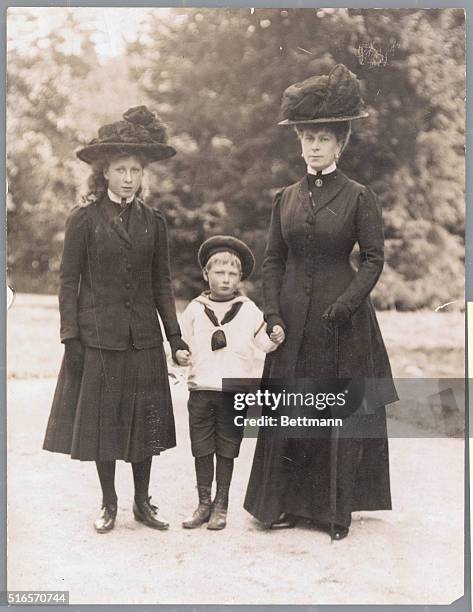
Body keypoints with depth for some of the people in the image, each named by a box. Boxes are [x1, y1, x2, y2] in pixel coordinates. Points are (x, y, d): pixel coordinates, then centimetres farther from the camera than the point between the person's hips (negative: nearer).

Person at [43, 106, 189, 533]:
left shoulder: (153, 221, 6)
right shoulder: (83, 220, -3)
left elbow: (162, 282, 9)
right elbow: (69, 282, -3)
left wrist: (175, 335, 4)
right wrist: (71, 339, -9)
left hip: (143, 337, 3)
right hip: (98, 337, -2)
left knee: (145, 419, 8)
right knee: (102, 420, 6)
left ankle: (143, 502, 23)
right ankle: (109, 504, 21)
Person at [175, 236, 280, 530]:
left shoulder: (249, 310, 3)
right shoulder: (195, 309, 6)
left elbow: (265, 342, 5)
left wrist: (276, 337, -15)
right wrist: (180, 355, -6)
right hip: (201, 390, 1)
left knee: (226, 450, 5)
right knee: (201, 449, 6)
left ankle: (221, 506, 17)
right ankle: (204, 503, 19)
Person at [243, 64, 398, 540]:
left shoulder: (358, 197, -3)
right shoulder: (286, 198, 8)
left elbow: (373, 259, -5)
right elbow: (273, 261, 8)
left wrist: (343, 306, -17)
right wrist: (273, 316, -3)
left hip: (343, 322, -3)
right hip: (293, 321, 3)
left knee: (342, 413, 4)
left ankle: (336, 509, 17)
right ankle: (287, 502, 21)